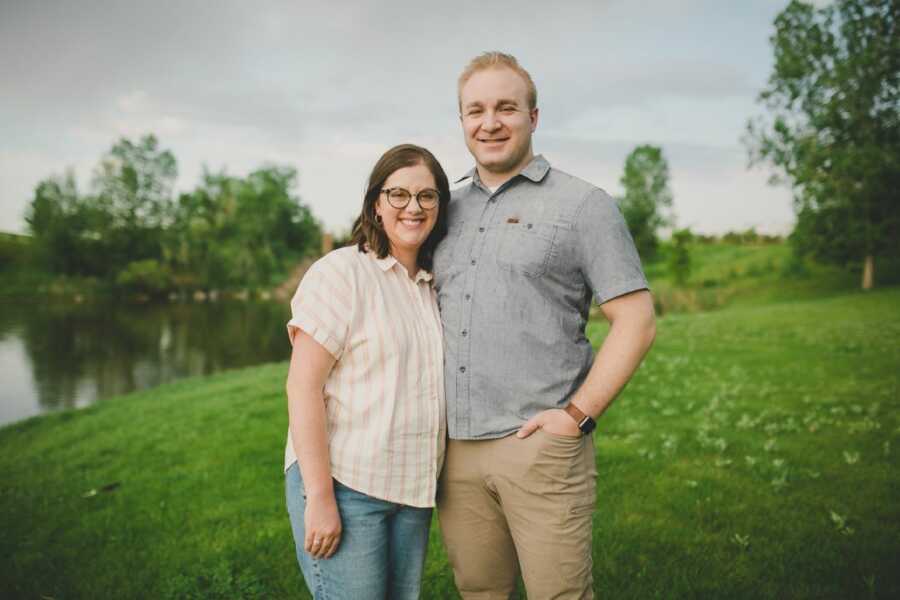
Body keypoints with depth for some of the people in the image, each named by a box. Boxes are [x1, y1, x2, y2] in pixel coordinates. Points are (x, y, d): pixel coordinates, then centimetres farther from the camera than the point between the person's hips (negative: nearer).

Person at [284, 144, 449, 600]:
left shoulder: (433, 287, 11)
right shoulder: (341, 272, -10)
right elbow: (302, 387, -15)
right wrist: (319, 498, -18)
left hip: (412, 492, 6)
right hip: (343, 484, -6)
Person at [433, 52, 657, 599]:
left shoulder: (582, 204, -1)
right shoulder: (449, 210, 14)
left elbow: (636, 322, -5)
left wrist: (578, 415, -13)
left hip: (541, 447, -4)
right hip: (456, 450, 5)